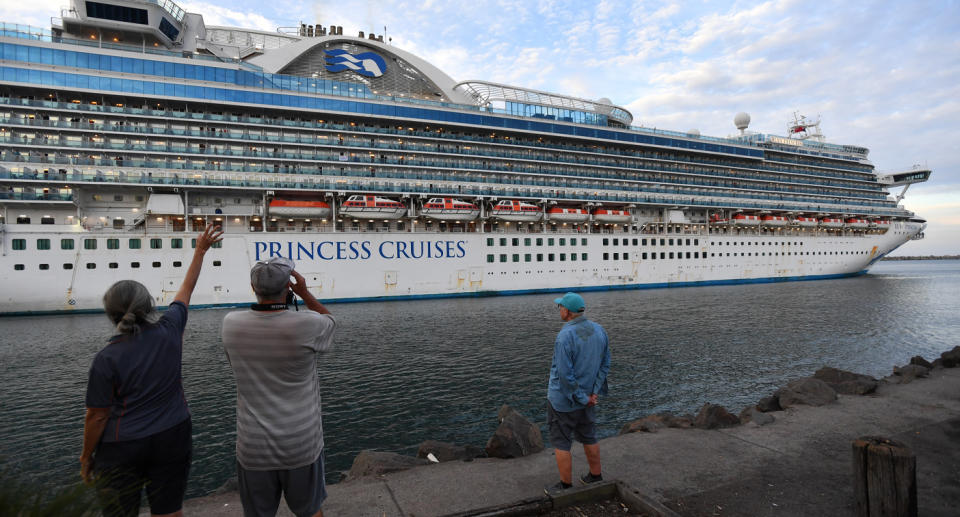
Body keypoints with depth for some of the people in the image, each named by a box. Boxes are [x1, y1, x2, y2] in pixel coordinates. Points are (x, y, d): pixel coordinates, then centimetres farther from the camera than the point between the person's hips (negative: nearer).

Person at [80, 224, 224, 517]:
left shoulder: (106, 359, -15)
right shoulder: (169, 331, -10)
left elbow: (97, 416, -9)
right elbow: (186, 290, 5)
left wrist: (86, 456, 6)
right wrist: (200, 252, 16)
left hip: (121, 449, -2)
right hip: (172, 438, 2)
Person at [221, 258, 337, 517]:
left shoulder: (231, 324, -10)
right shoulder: (306, 325, -20)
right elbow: (329, 320, 5)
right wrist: (304, 293, 0)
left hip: (254, 448, 2)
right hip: (302, 446, -2)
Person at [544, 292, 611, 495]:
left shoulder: (565, 336, -26)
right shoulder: (599, 330, -3)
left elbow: (565, 374, -26)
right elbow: (605, 364, 2)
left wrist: (582, 398, -14)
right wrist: (594, 393, -1)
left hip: (564, 399, -7)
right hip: (587, 396, 7)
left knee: (561, 443, 9)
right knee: (589, 438, 23)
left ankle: (566, 486, 20)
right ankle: (596, 476, 38)